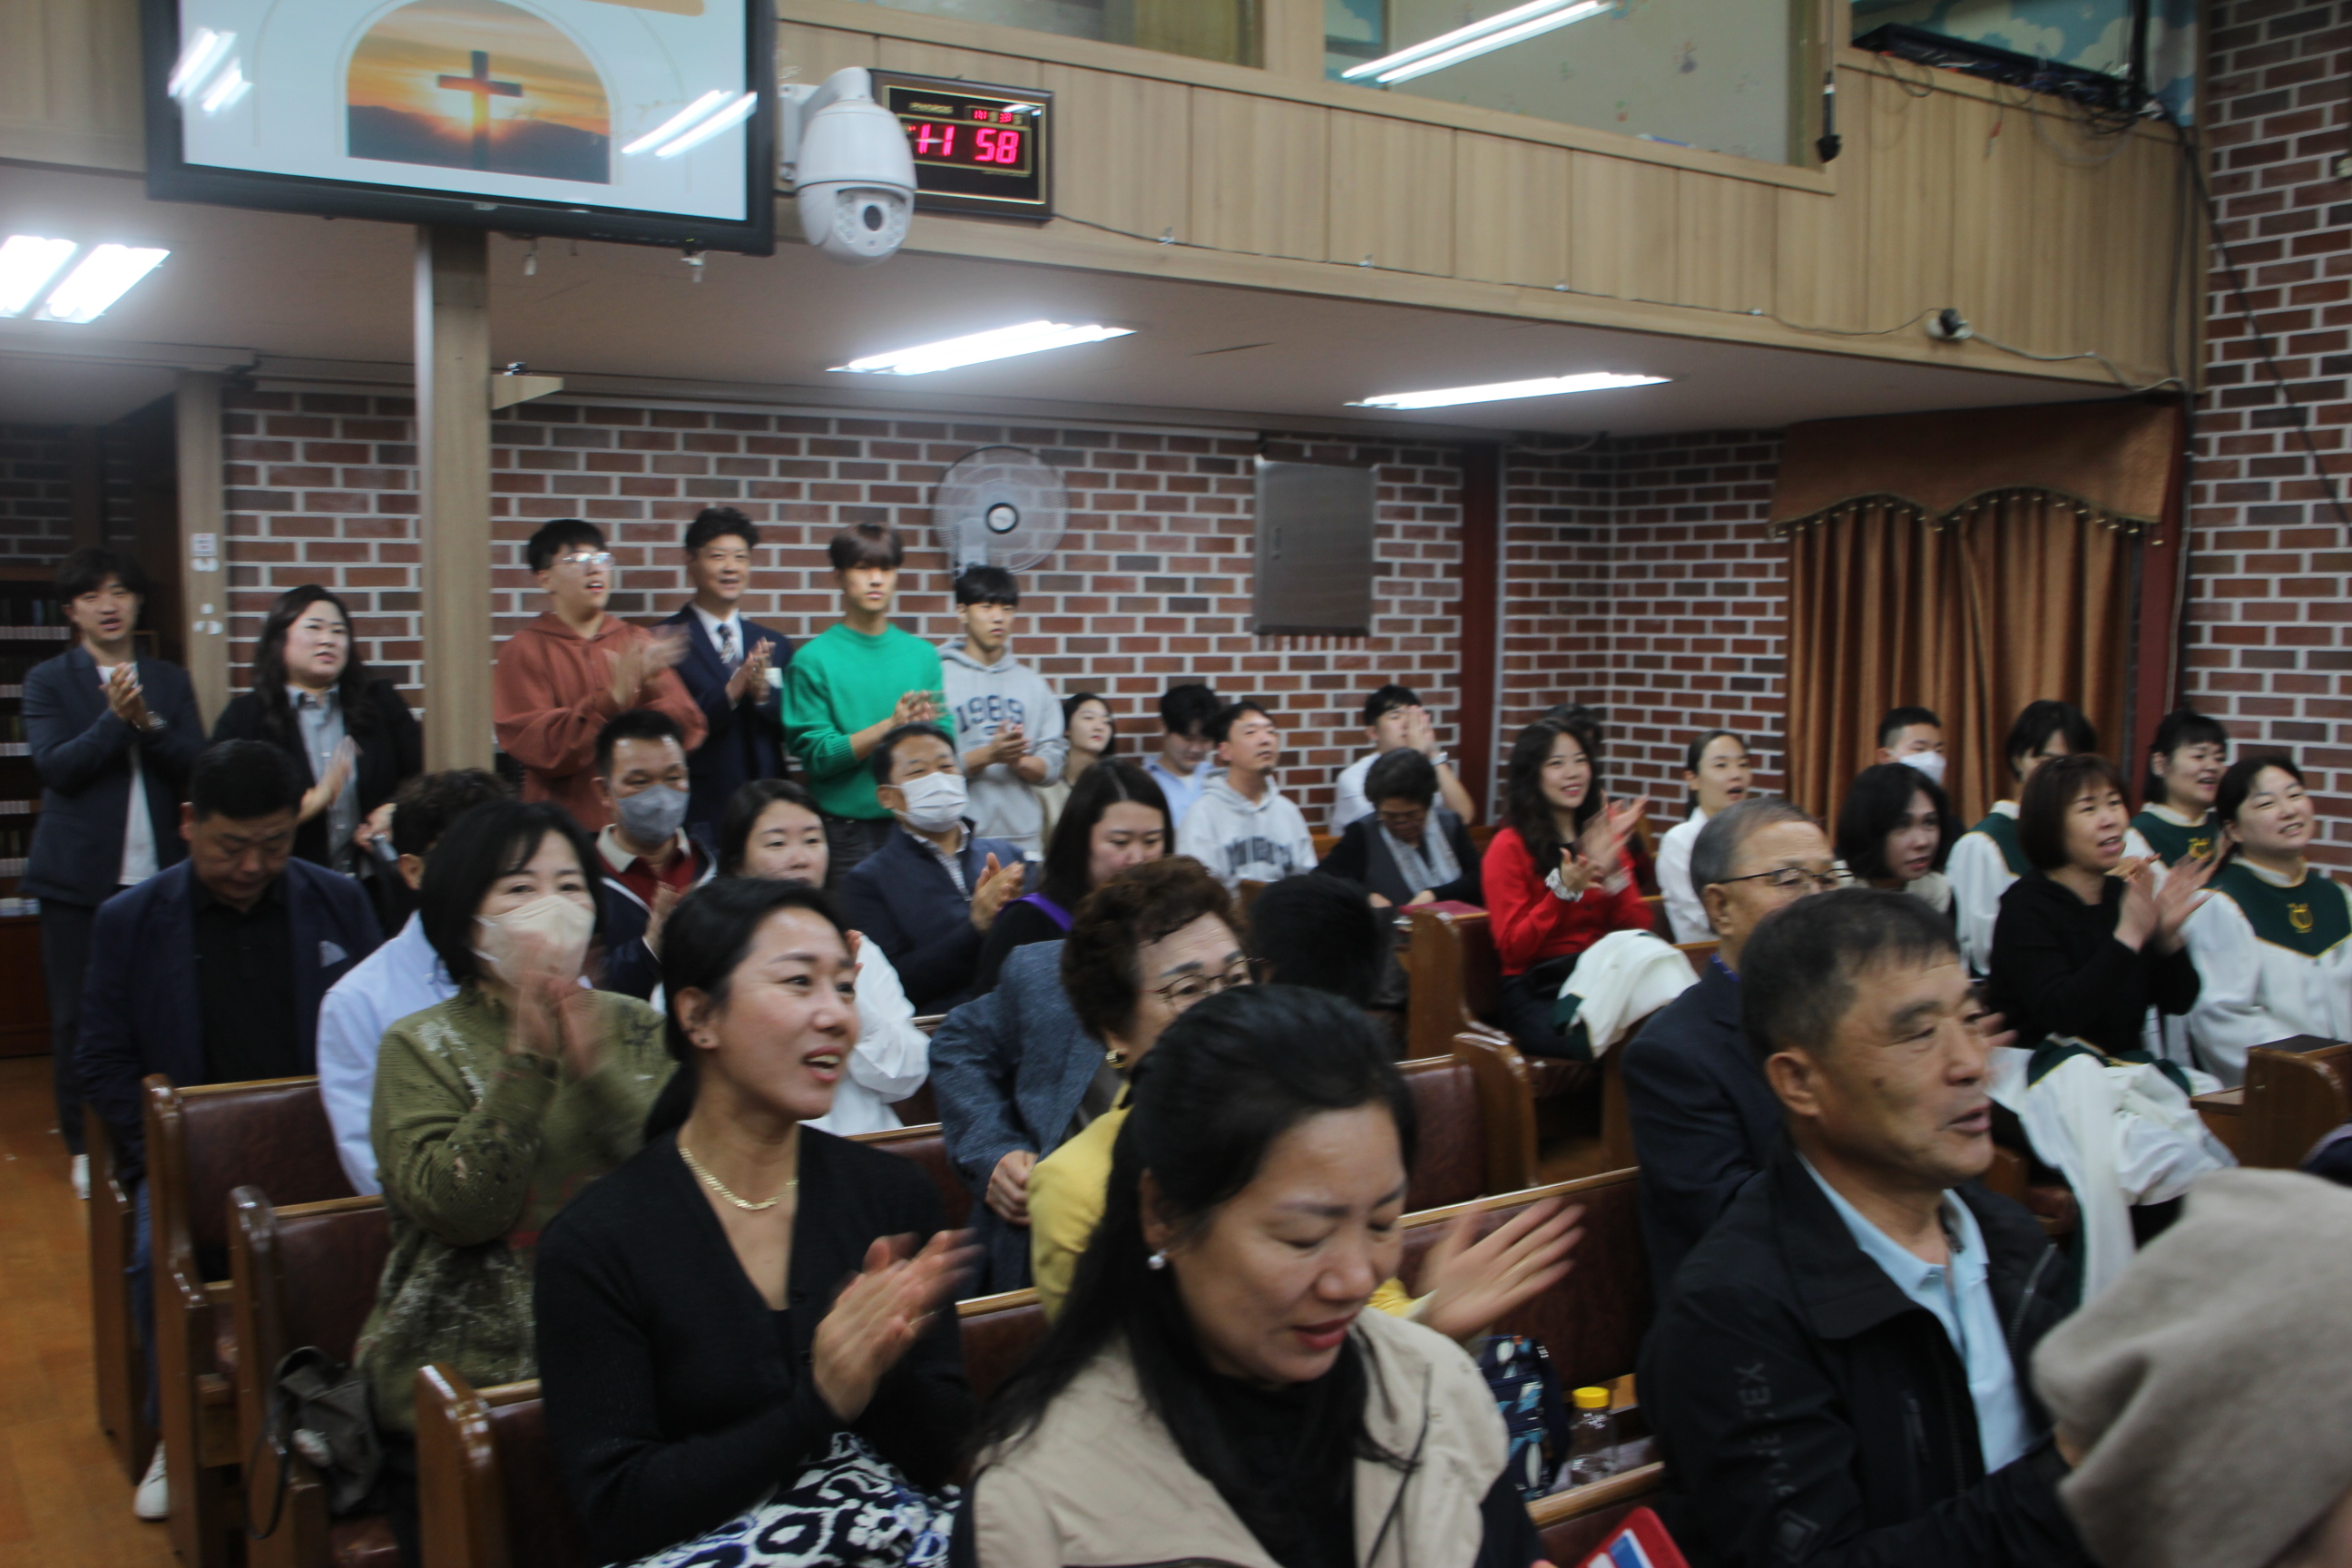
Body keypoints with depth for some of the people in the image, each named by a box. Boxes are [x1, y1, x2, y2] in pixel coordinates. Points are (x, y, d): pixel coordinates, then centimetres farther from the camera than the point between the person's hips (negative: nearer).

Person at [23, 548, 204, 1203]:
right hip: (79, 876, -1)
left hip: (155, 874, 1)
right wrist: (115, 719, -18)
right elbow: (54, 767, -8)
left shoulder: (170, 681, 11)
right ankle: (85, 1148, 16)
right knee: (76, 1018, 5)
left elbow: (195, 764, 1)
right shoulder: (48, 681, 4)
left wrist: (147, 721, -15)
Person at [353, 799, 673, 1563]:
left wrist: (593, 1067, -18)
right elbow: (456, 1208, -13)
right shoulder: (422, 1046, 2)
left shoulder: (634, 1028, 8)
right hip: (462, 1381, -1)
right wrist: (526, 1064, -19)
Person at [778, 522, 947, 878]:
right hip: (844, 831, -3)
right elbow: (816, 754, -8)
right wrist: (891, 725, -17)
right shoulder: (813, 659, -2)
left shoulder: (923, 654, 9)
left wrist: (923, 726, -15)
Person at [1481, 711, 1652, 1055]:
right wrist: (1564, 889, -19)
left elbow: (1639, 930, 7)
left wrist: (1611, 870, -10)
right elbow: (1513, 949, -7)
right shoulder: (1509, 846, 0)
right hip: (1537, 991, -5)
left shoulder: (1604, 837, 16)